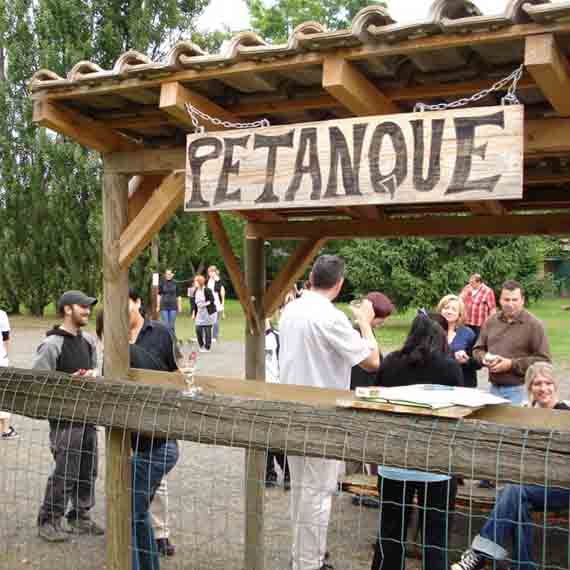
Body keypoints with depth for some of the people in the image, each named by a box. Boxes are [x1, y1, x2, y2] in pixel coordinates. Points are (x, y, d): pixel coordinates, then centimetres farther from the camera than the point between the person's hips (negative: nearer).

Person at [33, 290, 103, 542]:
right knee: (64, 473, -4)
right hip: (65, 419, -7)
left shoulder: (88, 340, 10)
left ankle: (80, 517, 28)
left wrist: (91, 377, 3)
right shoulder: (52, 344, -14)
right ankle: (48, 521, 11)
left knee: (88, 470, 14)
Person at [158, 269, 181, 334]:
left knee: (172, 325, 2)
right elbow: (159, 295, 4)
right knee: (165, 325, -2)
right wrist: (158, 306, 0)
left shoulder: (175, 284, 3)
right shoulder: (162, 284, 2)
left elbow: (178, 296, 6)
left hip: (173, 307, 0)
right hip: (164, 307, 0)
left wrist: (179, 306, 4)